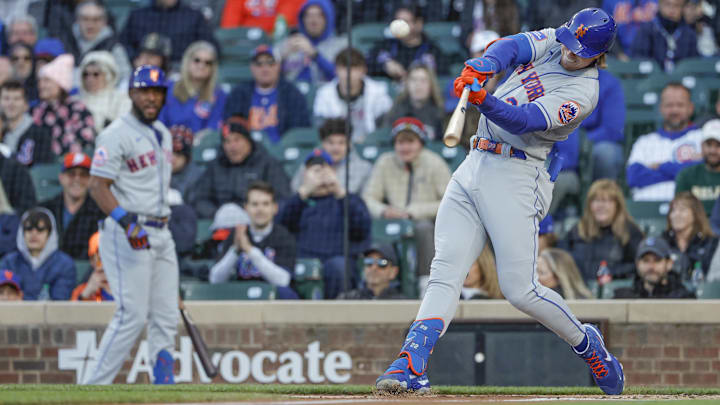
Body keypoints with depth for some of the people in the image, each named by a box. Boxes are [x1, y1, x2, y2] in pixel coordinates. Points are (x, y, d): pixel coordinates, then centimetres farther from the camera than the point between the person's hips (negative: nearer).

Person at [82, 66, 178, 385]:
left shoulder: (162, 133, 17)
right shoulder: (117, 134, -10)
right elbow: (98, 185, -17)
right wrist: (126, 221, -29)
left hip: (161, 235, 8)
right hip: (128, 235, -8)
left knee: (166, 318, 4)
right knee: (132, 315, -13)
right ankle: (94, 387, -8)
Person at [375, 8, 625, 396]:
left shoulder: (583, 92, -11)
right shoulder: (553, 42, 10)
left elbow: (523, 121, -22)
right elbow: (511, 46, -7)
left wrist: (484, 101, -39)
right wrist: (480, 68, -27)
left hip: (516, 177, -6)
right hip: (474, 168, 6)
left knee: (520, 289, -10)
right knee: (445, 272, -8)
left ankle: (586, 343, 15)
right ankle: (410, 364, -19)